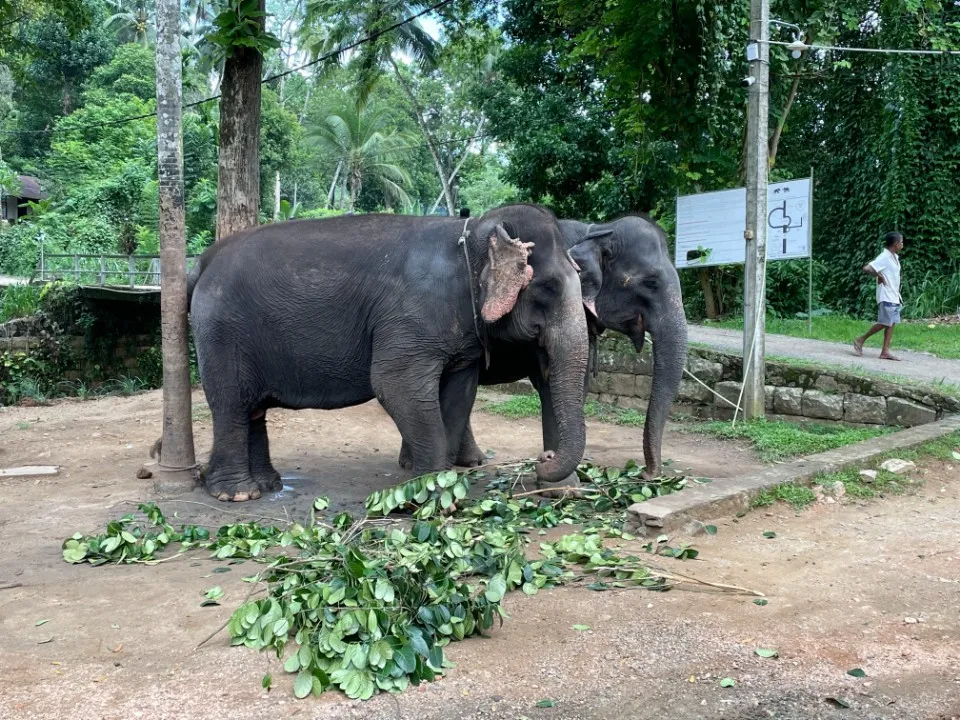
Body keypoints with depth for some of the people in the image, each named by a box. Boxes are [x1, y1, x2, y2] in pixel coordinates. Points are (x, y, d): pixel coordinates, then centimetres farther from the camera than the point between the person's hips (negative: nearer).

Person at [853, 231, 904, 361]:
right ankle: (860, 340, 4)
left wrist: (898, 296, 17)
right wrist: (879, 276, -17)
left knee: (891, 324, 4)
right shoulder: (884, 257, -15)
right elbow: (866, 268, -25)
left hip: (894, 297, 9)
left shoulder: (894, 258, 14)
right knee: (884, 323, -8)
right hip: (886, 297, -9)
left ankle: (885, 351, 4)